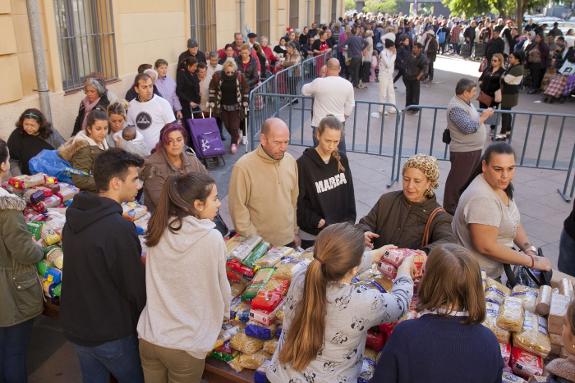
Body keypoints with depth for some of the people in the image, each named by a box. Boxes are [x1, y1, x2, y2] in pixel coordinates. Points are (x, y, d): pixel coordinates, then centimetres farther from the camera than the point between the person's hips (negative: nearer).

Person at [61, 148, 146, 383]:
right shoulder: (119, 229, -29)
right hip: (111, 334, -7)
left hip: (75, 326, 7)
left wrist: (138, 259, 10)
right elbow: (136, 288, -21)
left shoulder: (74, 217, -4)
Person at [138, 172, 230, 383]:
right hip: (185, 345, -4)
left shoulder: (158, 231, -4)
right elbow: (220, 288, -6)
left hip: (148, 337, 4)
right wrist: (224, 311, 16)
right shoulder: (212, 238, -18)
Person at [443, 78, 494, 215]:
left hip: (474, 149, 10)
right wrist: (484, 116, -22)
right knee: (457, 181, 2)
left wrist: (483, 115, 7)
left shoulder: (466, 102, 9)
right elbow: (468, 127, -31)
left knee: (469, 178, 21)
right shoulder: (456, 107, -23)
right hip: (463, 151, -10)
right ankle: (450, 208, 14)